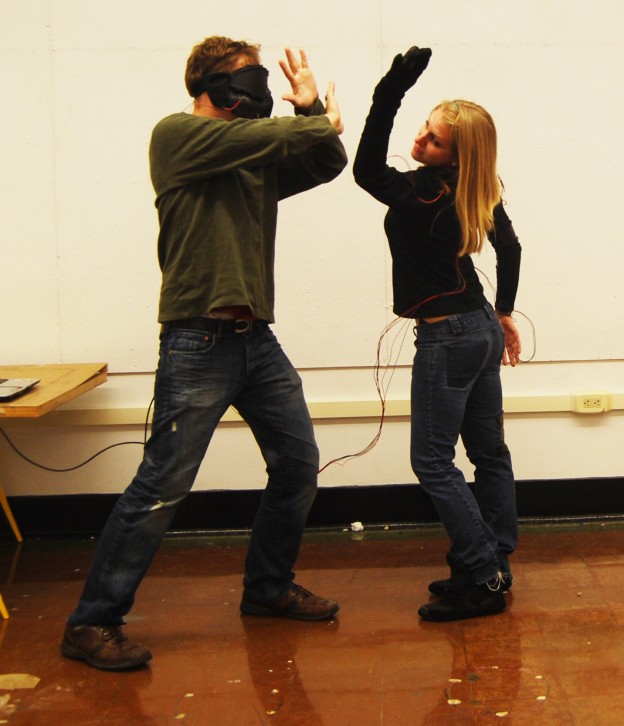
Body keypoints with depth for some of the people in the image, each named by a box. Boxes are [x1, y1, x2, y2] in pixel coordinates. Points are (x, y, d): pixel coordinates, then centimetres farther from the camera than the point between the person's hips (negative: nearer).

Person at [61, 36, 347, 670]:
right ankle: (93, 623, 1)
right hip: (199, 340, -8)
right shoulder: (176, 135, -4)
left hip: (256, 338, 8)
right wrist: (321, 121, 3)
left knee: (298, 464, 13)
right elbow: (261, 135, -14)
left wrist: (311, 112, 2)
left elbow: (329, 162, 18)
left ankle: (267, 587, 31)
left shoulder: (260, 160, 18)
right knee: (161, 487, -8)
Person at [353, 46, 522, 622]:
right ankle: (495, 568, 23)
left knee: (432, 461, -1)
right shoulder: (478, 193, 3)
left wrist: (390, 93, -40)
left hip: (447, 337, -9)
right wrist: (505, 311, 25)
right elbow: (510, 247, 15)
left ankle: (482, 579, 0)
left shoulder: (423, 194, -22)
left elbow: (366, 171, -35)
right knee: (489, 452, 13)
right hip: (482, 328, 9)